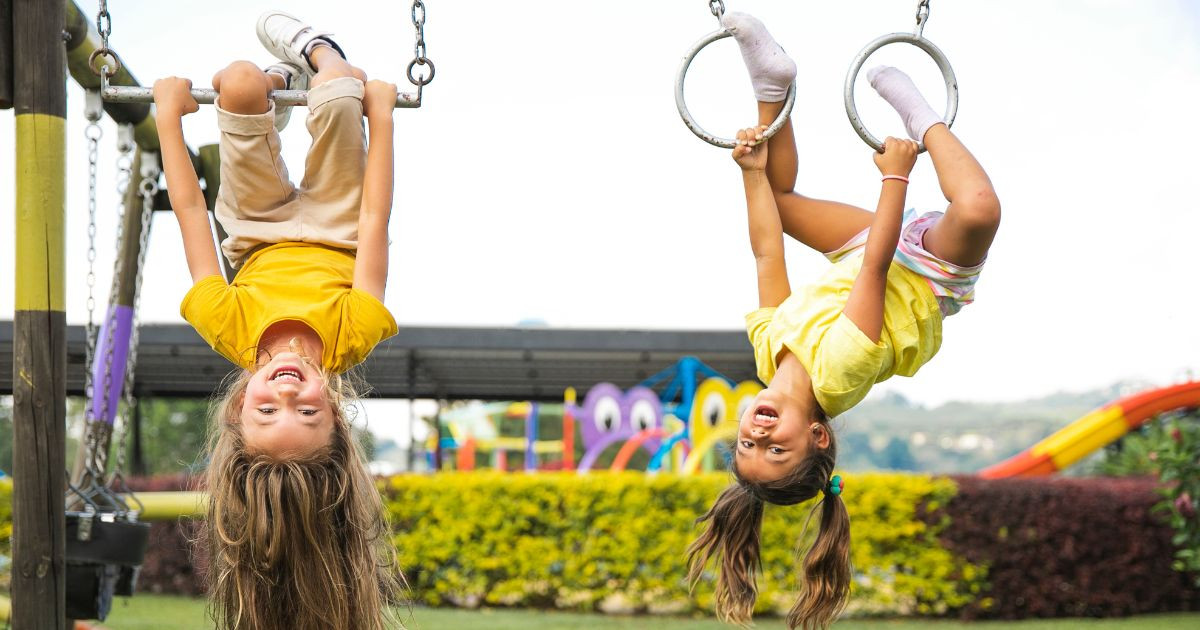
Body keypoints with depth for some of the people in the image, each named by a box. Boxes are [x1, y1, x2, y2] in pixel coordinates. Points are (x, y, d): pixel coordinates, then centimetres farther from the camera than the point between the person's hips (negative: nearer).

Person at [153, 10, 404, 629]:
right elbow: (375, 220, -36)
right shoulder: (350, 334, -47)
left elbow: (189, 210, -36)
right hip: (337, 235, 0)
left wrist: (169, 114, -23)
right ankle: (311, 51, 30)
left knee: (240, 81, -13)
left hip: (259, 238, 0)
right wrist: (380, 111, -25)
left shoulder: (230, 331, -46)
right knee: (341, 90, -13)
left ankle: (282, 79, 31)